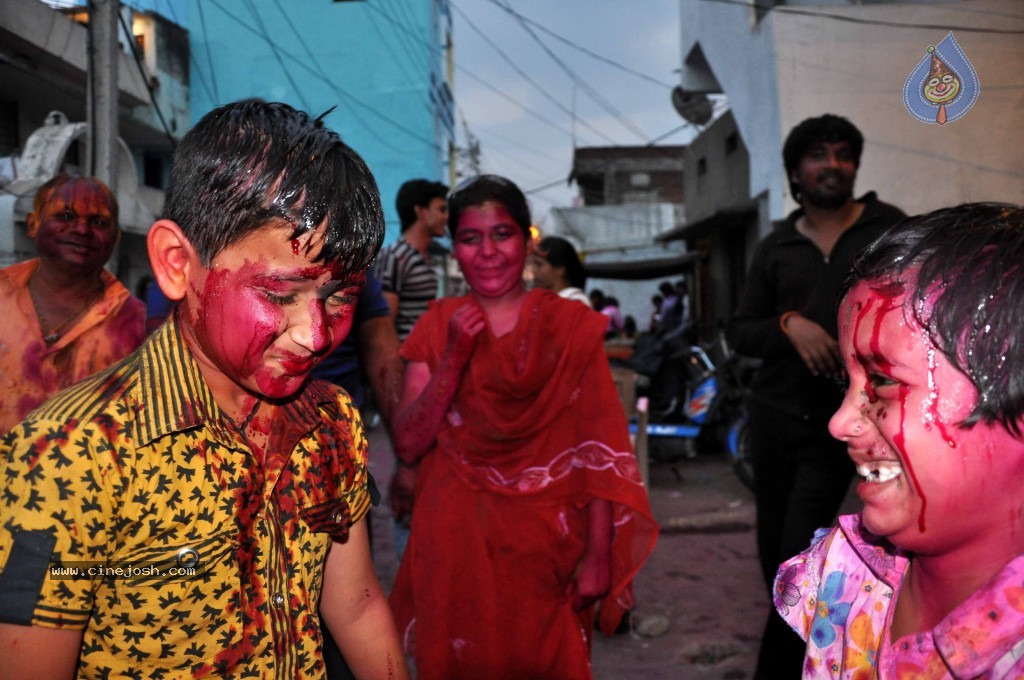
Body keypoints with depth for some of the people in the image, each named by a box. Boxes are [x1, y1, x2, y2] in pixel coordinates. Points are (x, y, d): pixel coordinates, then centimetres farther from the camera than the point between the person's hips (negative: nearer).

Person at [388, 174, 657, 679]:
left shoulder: (571, 326, -2)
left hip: (546, 547, -1)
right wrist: (454, 357, -12)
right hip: (454, 544, 2)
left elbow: (598, 452, -6)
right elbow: (408, 446, -1)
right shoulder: (438, 326, 4)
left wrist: (597, 557, -12)